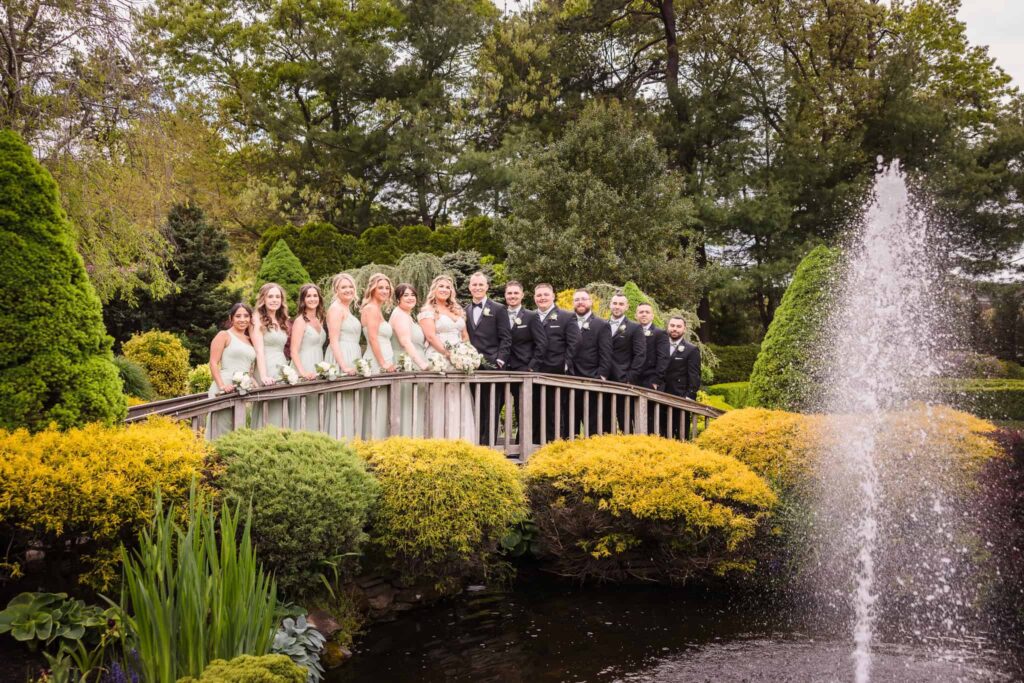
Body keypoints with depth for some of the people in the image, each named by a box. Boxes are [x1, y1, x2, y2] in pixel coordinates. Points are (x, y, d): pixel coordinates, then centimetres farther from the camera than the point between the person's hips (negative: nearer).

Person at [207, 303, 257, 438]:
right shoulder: (224, 335, 3)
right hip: (226, 388, -6)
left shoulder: (250, 340, 21)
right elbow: (213, 363, -5)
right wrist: (222, 386, -18)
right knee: (223, 430, -9)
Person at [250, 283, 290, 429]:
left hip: (283, 370, 6)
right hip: (267, 369, -6)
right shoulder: (258, 320, -1)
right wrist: (263, 376, -22)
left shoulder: (283, 322, 18)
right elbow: (259, 351, -11)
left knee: (282, 413, 3)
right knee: (268, 415, -8)